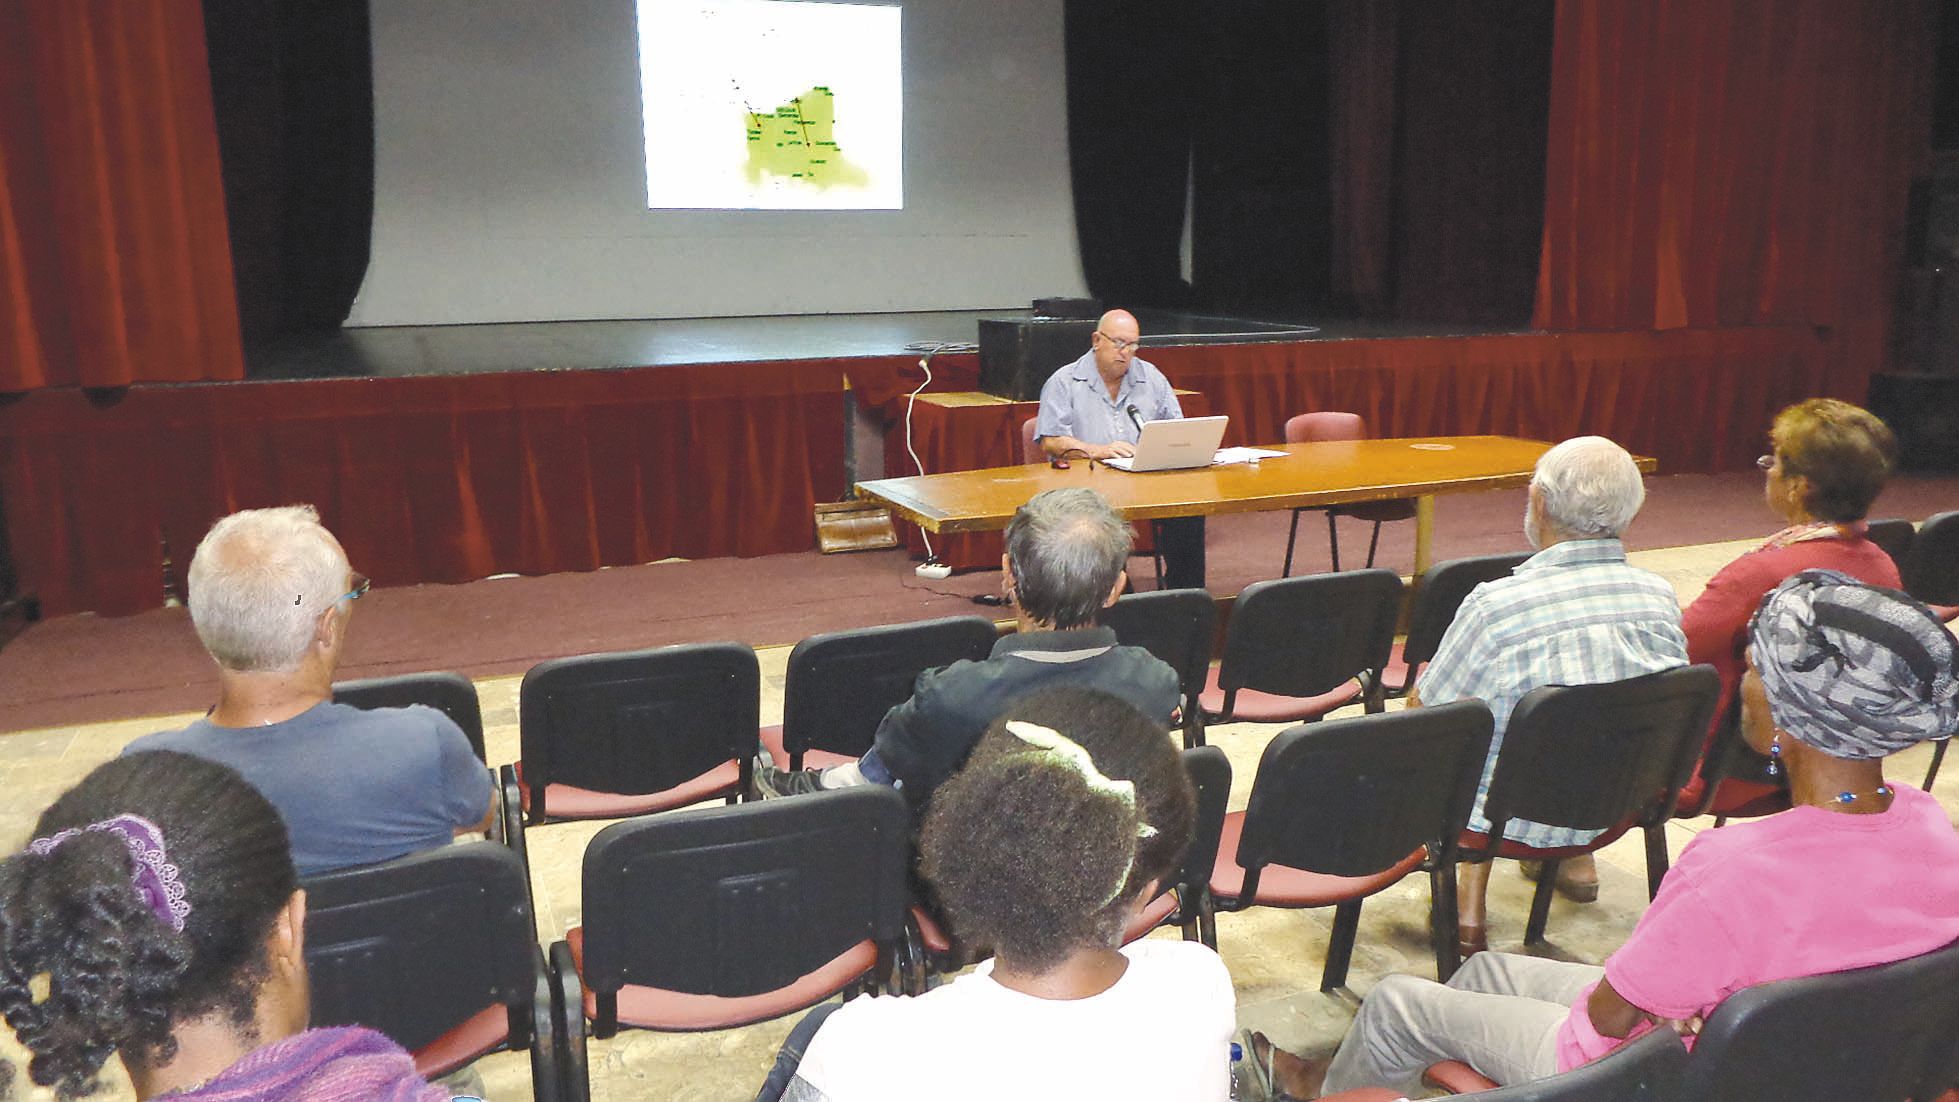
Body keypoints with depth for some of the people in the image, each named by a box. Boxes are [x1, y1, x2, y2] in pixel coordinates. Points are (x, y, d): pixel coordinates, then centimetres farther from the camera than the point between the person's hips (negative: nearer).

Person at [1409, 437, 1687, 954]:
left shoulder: (1494, 605, -28)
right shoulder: (1661, 598, -10)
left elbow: (1423, 708, -13)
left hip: (1510, 818, -5)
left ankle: (1467, 908, 27)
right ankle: (1575, 861, 37)